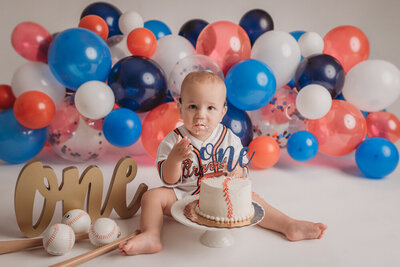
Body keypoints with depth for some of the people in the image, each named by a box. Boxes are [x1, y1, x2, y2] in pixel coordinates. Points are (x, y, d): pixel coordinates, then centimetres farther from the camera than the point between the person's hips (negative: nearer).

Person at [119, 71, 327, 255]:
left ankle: (289, 226, -7)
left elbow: (241, 171, 3)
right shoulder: (174, 141, -12)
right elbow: (169, 180, -16)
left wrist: (236, 172, -22)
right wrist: (174, 158, -35)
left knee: (251, 197, -13)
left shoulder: (229, 139, -5)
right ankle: (151, 237, -33)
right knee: (153, 196, -22)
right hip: (183, 196, -1)